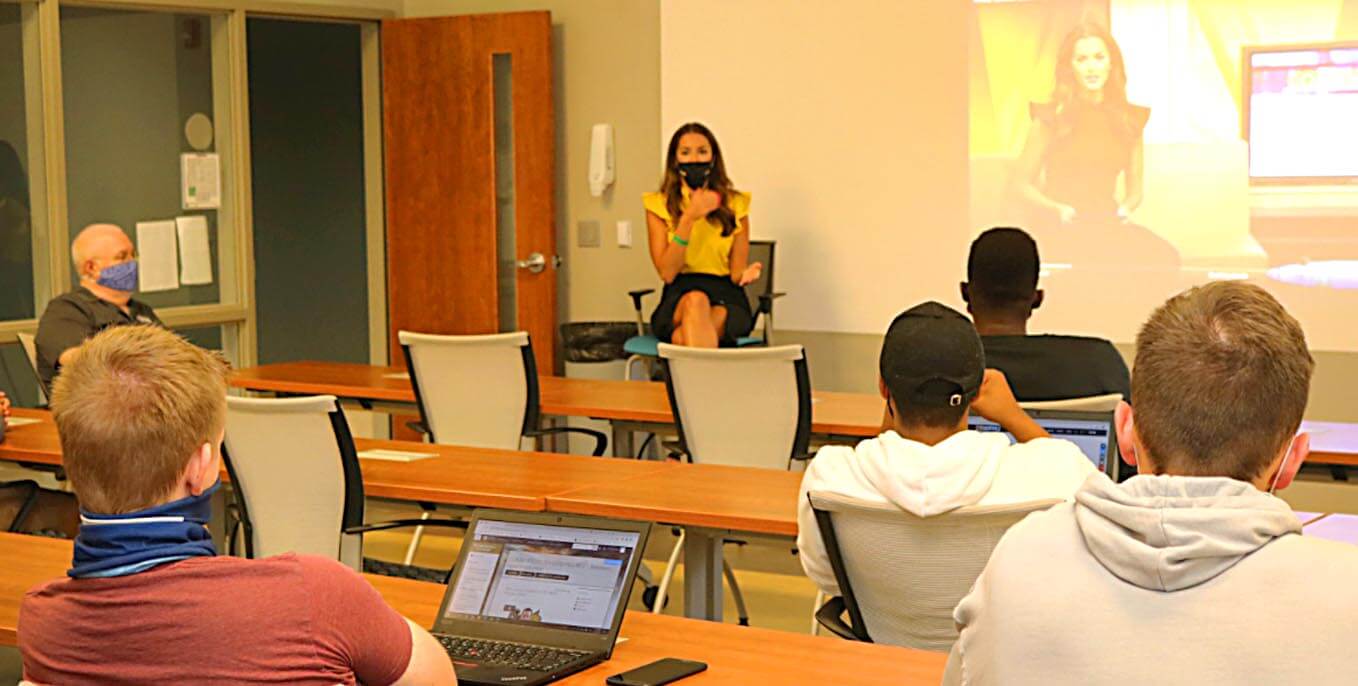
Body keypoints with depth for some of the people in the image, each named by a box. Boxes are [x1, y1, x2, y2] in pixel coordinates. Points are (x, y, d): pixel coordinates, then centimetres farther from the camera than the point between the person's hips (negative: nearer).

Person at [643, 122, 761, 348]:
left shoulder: (735, 204, 10)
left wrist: (745, 274, -16)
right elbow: (667, 273, -4)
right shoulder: (659, 205, 7)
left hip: (726, 299, 1)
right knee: (696, 301, -40)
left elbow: (736, 272, 9)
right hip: (678, 299, -1)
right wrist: (689, 218, -11)